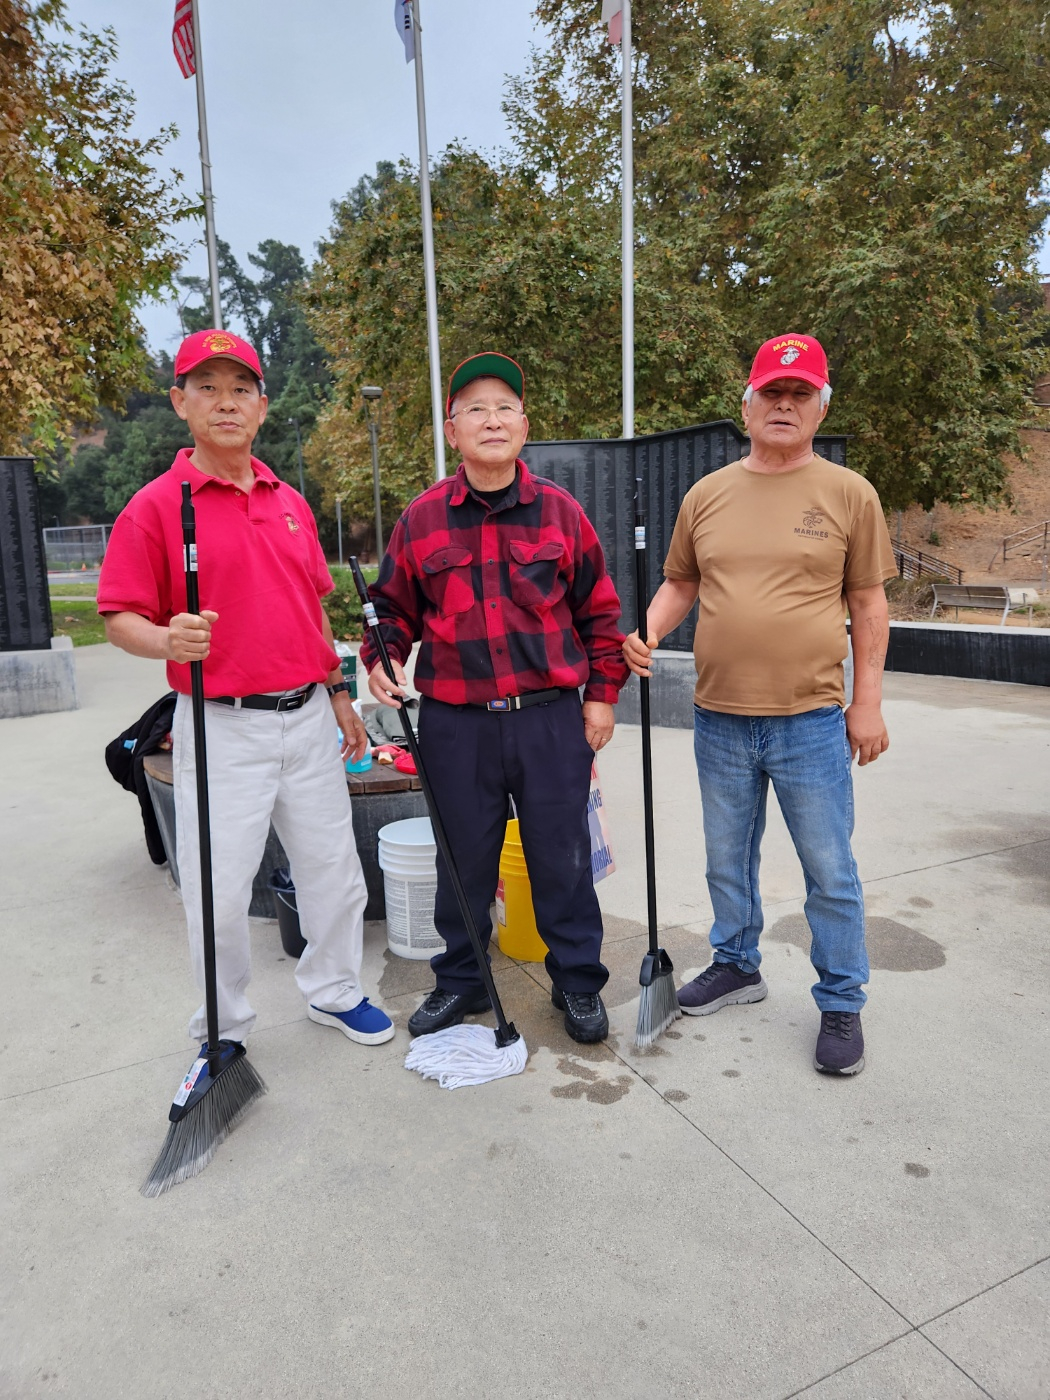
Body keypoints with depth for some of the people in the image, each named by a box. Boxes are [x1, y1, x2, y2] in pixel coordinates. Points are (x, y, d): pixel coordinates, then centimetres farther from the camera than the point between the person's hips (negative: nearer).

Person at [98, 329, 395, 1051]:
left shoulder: (291, 503, 12)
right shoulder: (155, 506, -5)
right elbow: (121, 617, -7)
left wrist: (337, 692, 17)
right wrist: (167, 640, -28)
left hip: (308, 719, 5)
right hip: (222, 727, -5)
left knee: (333, 869, 14)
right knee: (220, 890, 3)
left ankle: (334, 991, 37)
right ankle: (224, 1029, 27)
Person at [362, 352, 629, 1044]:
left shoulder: (560, 510, 3)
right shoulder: (422, 519, 3)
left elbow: (599, 610, 8)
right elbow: (395, 607, 13)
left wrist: (602, 693, 4)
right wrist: (383, 660, -5)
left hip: (553, 719, 0)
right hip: (455, 724, 1)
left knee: (562, 857, 10)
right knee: (464, 861, 14)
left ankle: (579, 981, 30)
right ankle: (461, 980, 35)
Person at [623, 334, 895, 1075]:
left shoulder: (849, 493, -2)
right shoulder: (707, 495, 6)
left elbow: (868, 604, 1)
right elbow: (681, 583, 13)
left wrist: (868, 702, -2)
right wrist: (650, 632, -6)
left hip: (811, 721, -3)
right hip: (720, 719, 3)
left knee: (830, 870, 7)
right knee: (728, 860, 18)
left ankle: (842, 1004, 26)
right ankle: (738, 965, 40)